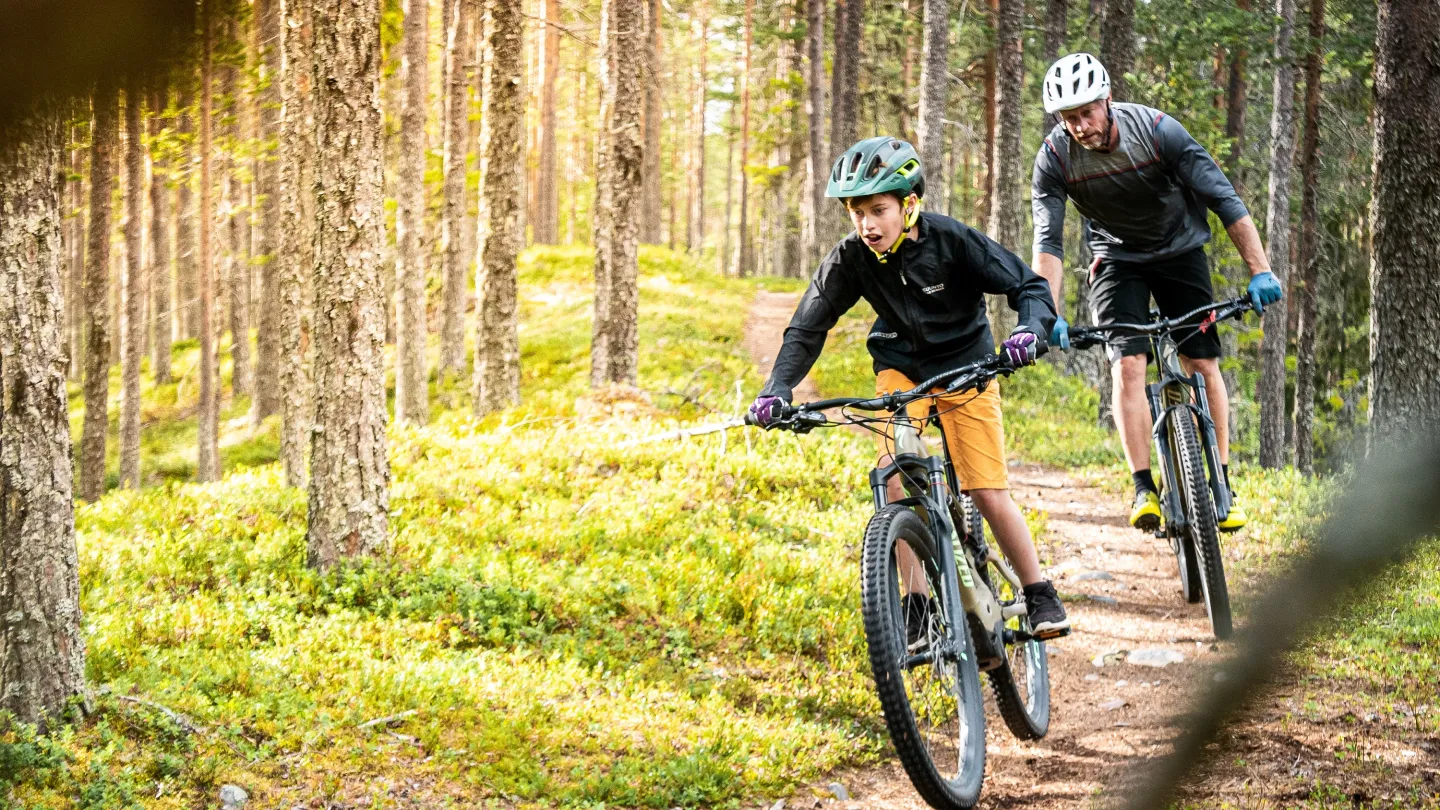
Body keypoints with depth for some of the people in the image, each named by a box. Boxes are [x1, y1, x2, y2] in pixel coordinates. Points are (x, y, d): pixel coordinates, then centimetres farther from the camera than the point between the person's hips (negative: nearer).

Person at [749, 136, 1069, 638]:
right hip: (901, 368, 2)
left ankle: (1040, 596, 11)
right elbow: (808, 327, -14)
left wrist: (1030, 331, -43)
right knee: (894, 476, -21)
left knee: (989, 494, -8)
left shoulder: (951, 240, -25)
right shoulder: (851, 258, -18)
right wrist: (777, 391, -29)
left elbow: (1029, 285, -22)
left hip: (965, 367, -2)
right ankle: (917, 601, -12)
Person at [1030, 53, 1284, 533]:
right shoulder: (1054, 158, -21)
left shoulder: (1157, 130, -25)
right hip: (1117, 261, 0)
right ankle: (1144, 490, -17)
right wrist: (1048, 315, -36)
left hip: (1179, 250, 0)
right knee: (1127, 365, -18)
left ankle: (1222, 486, 1)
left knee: (1203, 364, -8)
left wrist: (1260, 270, -30)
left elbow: (1223, 199, -23)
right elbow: (1048, 241, -23)